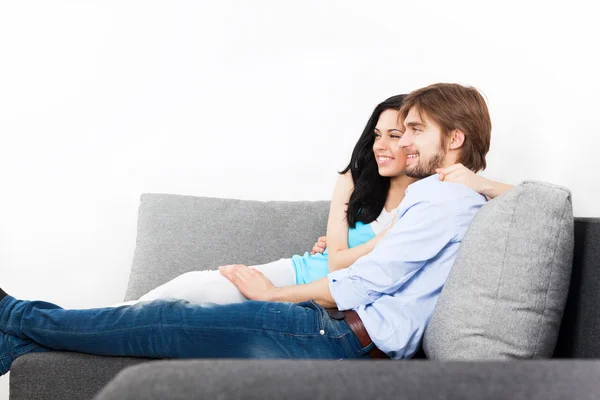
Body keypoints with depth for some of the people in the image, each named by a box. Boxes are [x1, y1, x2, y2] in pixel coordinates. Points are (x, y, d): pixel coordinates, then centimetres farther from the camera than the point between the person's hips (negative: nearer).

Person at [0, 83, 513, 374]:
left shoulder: (445, 198, -10)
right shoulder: (454, 200, 22)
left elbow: (363, 285, -14)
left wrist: (273, 293, -3)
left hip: (353, 336, -9)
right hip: (351, 333, 9)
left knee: (168, 320, -7)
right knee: (173, 312, 1)